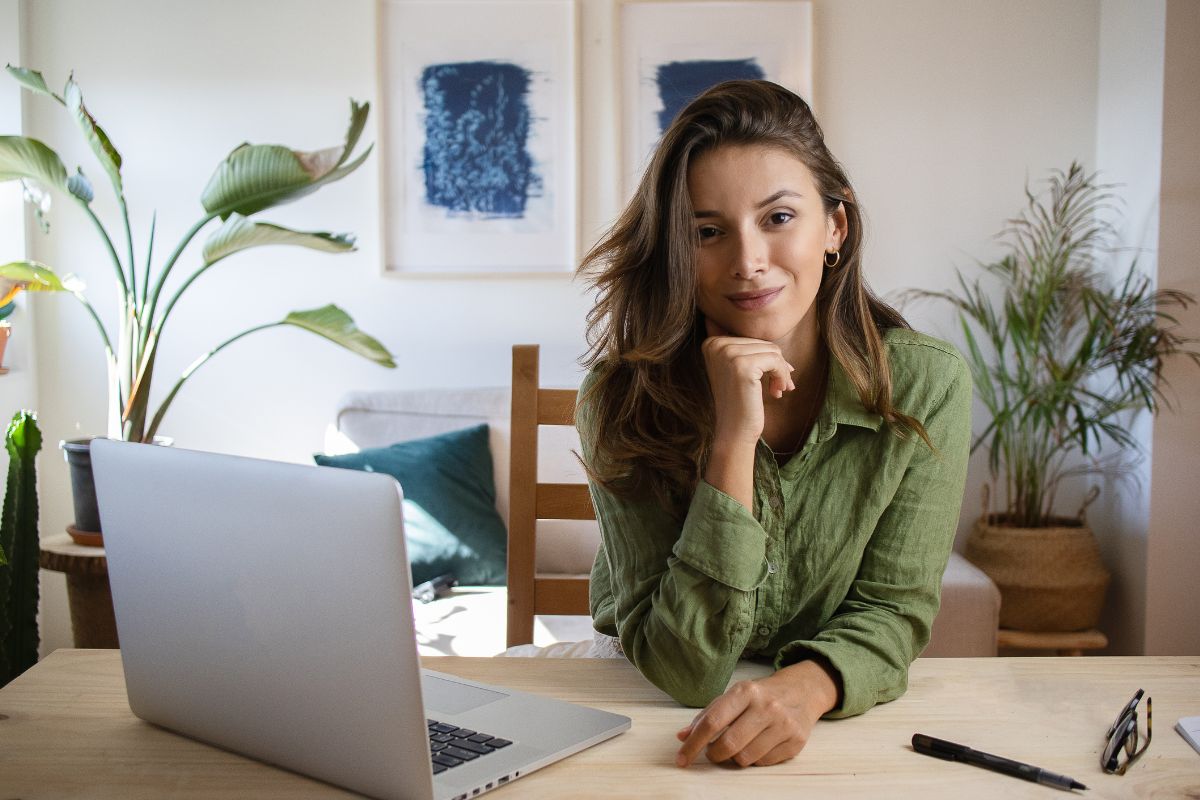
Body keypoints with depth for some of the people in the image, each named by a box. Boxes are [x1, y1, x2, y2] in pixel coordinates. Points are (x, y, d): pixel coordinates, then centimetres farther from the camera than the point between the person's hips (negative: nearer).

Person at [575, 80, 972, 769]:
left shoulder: (926, 385, -12)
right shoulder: (625, 399, -17)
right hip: (648, 712, -1)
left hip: (848, 718, 1)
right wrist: (732, 442, -30)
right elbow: (684, 669, -20)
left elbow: (893, 610, -9)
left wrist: (808, 686, -31)